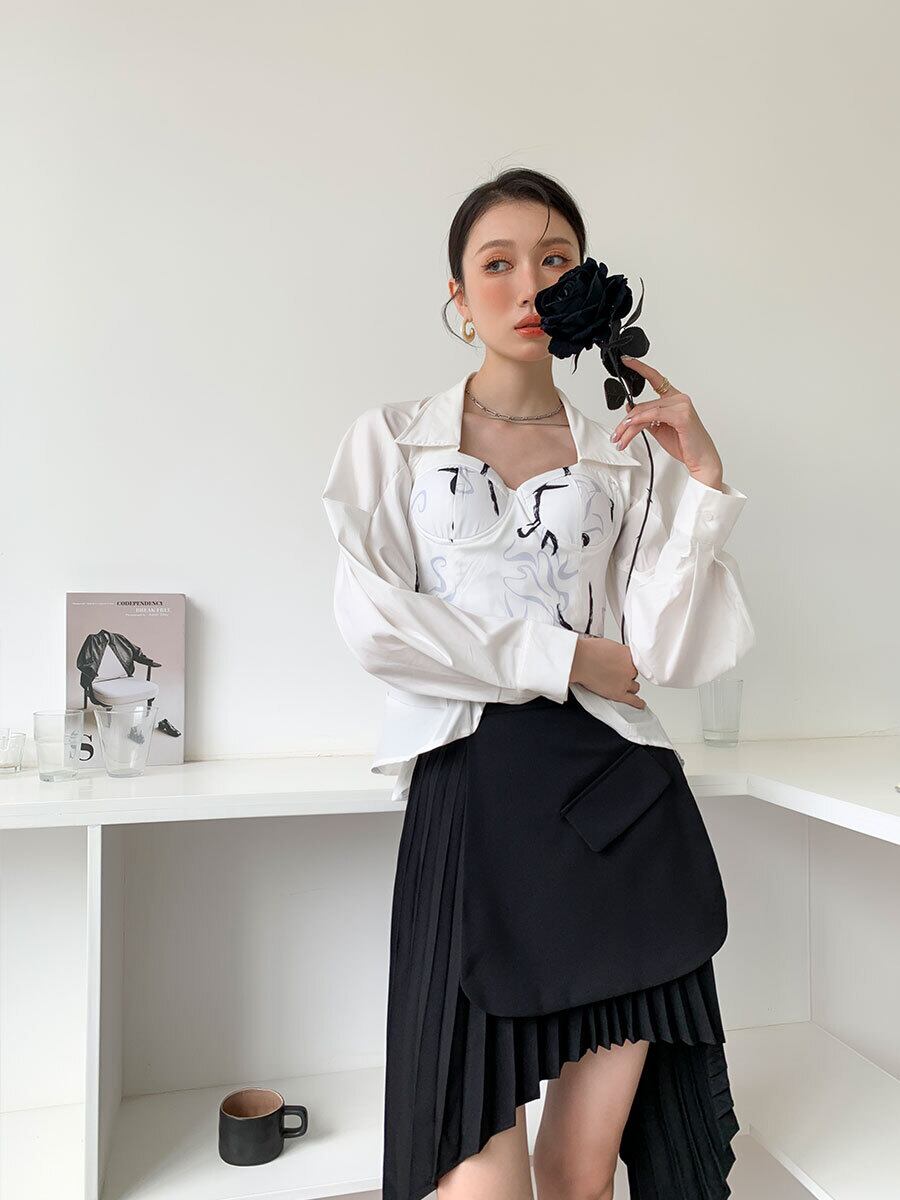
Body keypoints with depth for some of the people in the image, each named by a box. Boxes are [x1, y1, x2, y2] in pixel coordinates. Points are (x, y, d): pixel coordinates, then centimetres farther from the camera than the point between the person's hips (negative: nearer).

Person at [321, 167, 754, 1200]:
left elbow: (666, 653, 1)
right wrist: (561, 657, -6)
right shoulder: (390, 442, 9)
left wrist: (702, 482, -6)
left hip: (619, 801, 2)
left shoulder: (628, 457, 11)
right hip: (470, 794, -1)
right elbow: (371, 620, -5)